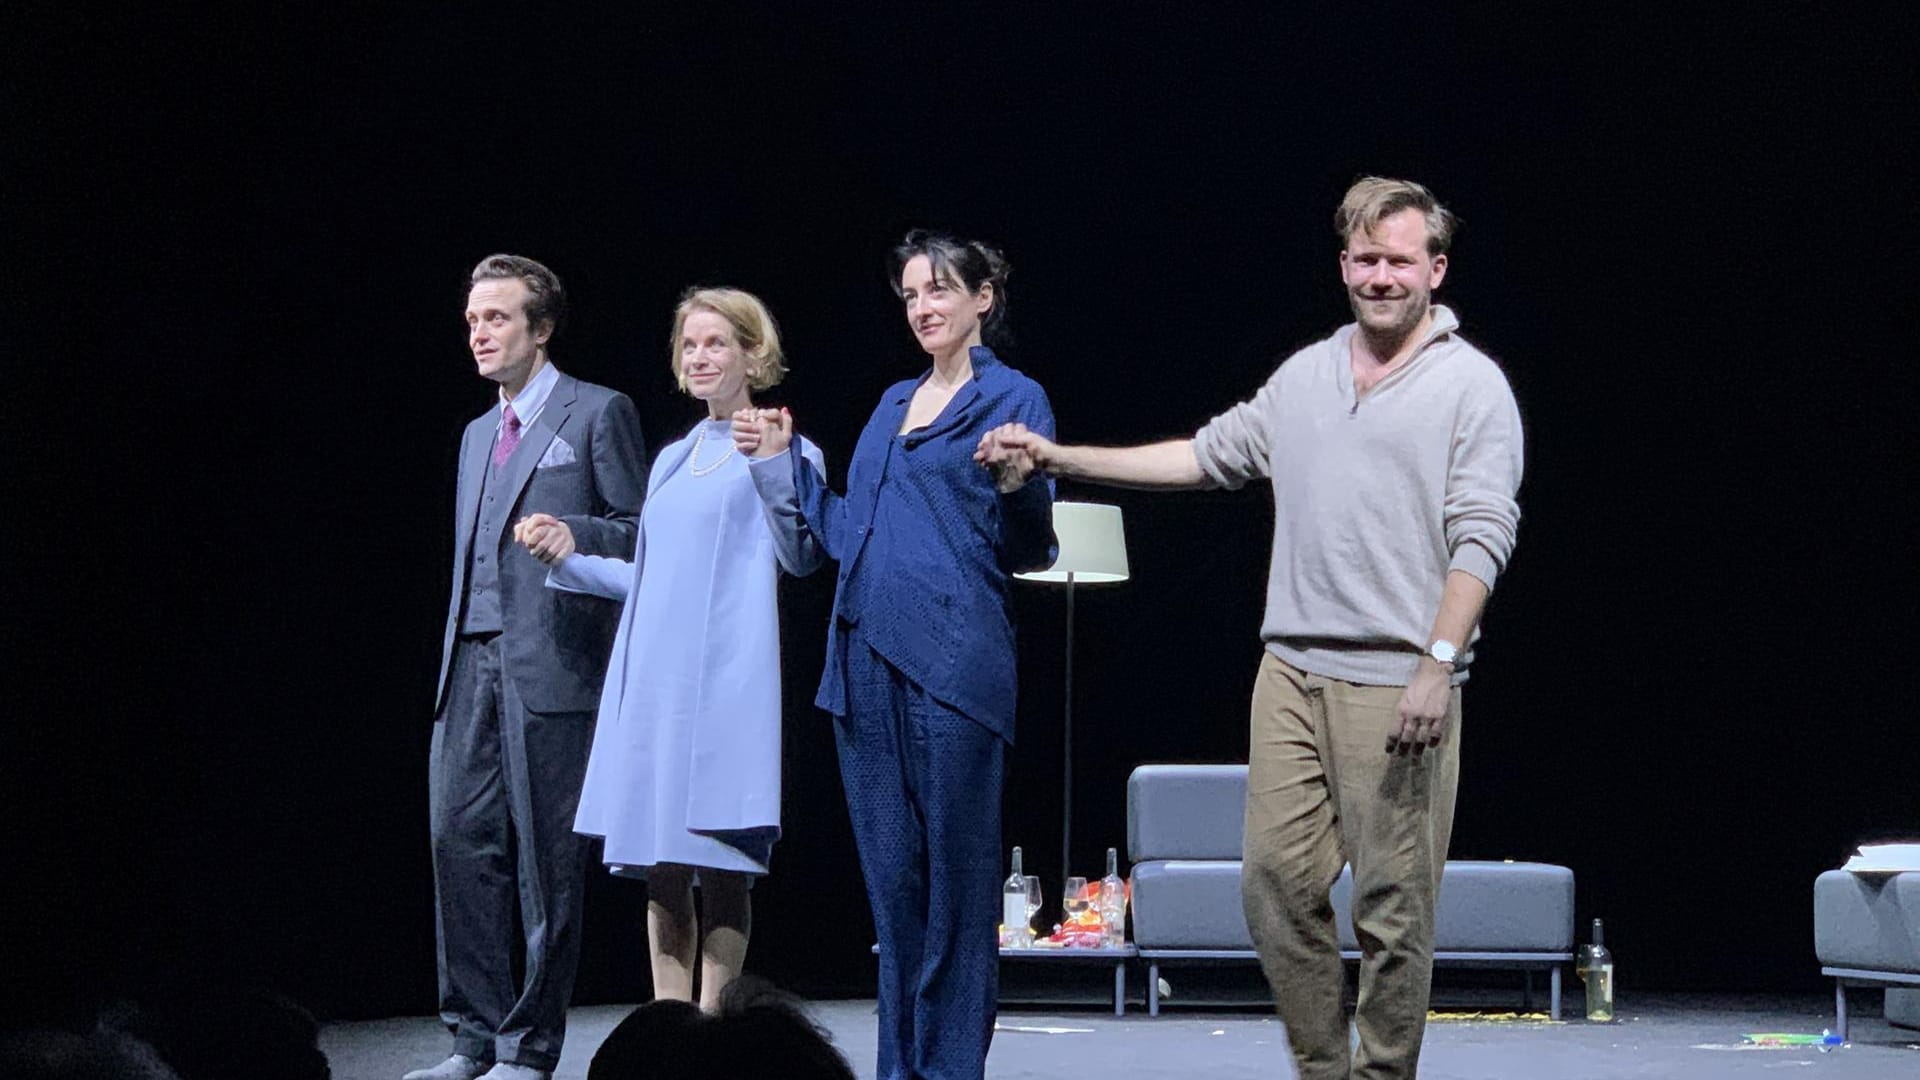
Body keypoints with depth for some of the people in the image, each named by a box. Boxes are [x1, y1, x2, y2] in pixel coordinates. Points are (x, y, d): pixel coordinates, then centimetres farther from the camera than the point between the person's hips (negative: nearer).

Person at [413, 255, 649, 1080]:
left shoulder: (597, 414, 1)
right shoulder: (478, 434, 23)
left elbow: (640, 535, -1)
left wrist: (567, 533, -18)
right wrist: (453, 661, 17)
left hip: (550, 665, -7)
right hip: (471, 663, 7)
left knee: (545, 857, -3)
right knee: (461, 842, 2)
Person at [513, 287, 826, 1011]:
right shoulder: (672, 462, 21)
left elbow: (801, 558, -12)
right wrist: (569, 556, 12)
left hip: (725, 681, -6)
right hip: (651, 680, 6)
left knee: (721, 871, -6)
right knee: (662, 875, 5)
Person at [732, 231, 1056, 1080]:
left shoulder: (1013, 401, 0)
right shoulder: (894, 404, 20)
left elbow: (1027, 551, -4)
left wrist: (1018, 485, -23)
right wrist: (781, 465, 23)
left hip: (952, 661, -7)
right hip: (866, 662, 7)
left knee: (954, 880, -4)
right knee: (891, 881, 9)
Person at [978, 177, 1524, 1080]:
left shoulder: (1472, 386, -2)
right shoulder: (1305, 376, 16)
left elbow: (1481, 536, -9)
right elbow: (1211, 455, 23)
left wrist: (1439, 664, -19)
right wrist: (1060, 458, 18)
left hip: (1398, 683, -6)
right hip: (1292, 670, 6)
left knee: (1393, 901, -3)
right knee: (1277, 878, 2)